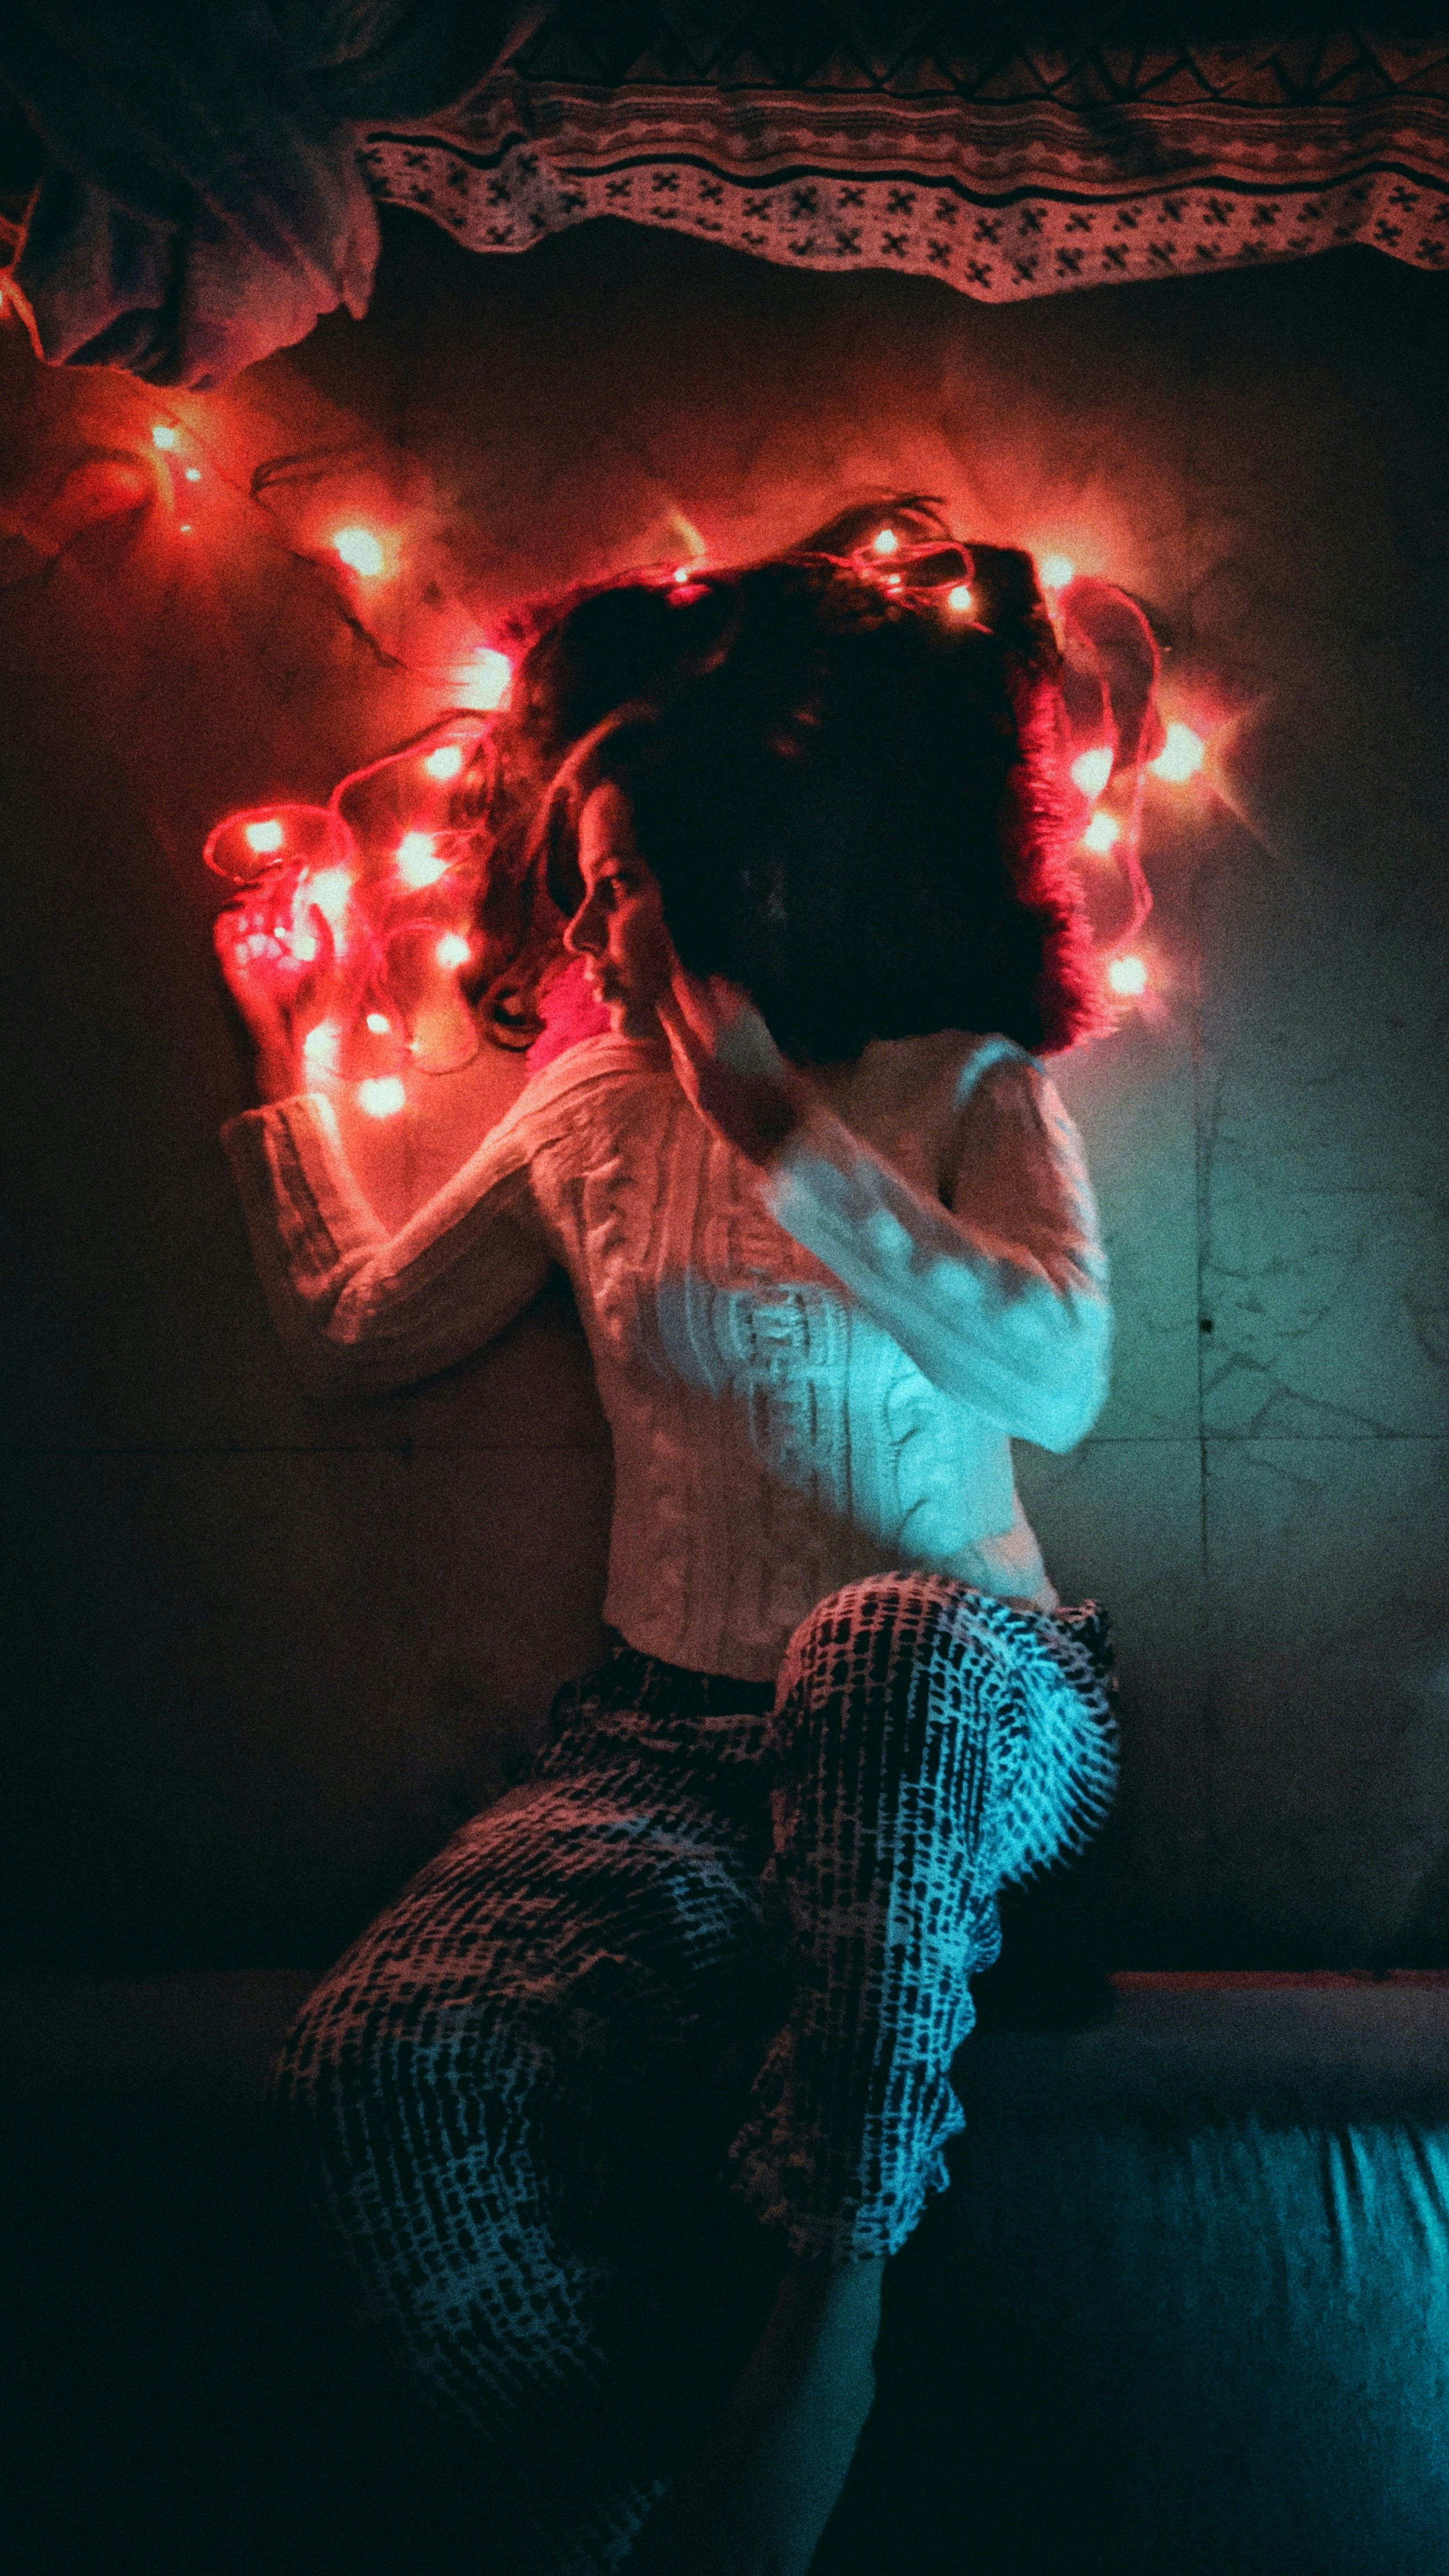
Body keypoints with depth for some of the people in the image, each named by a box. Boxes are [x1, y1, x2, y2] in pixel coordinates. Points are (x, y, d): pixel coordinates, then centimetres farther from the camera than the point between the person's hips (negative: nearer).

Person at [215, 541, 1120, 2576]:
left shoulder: (973, 1091, 2)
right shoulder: (593, 1112, 13)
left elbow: (1056, 1382, -17)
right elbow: (352, 1328, 23)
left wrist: (788, 1134, -16)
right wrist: (278, 1051, 25)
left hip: (966, 1725, -2)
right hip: (677, 1740, 3)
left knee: (896, 1645, -42)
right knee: (389, 2066, -29)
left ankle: (822, 2311, -29)